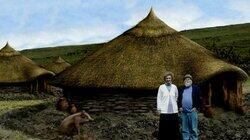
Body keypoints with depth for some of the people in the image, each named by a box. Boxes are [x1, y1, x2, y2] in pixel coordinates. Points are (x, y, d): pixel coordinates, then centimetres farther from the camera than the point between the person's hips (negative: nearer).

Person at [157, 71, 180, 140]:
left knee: (174, 128, 5)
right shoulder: (161, 87, 0)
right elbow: (159, 99, 1)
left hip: (174, 111, 3)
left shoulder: (174, 87, 8)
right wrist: (159, 109, -4)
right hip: (164, 111, -3)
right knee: (164, 129, -1)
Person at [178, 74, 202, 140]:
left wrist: (196, 107, -8)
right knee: (184, 129, 9)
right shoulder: (182, 90, 16)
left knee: (193, 129, -2)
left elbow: (199, 99, -1)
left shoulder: (196, 88, 3)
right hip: (183, 112, 4)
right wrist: (179, 107, 9)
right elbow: (179, 99, 23)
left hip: (192, 111, -4)